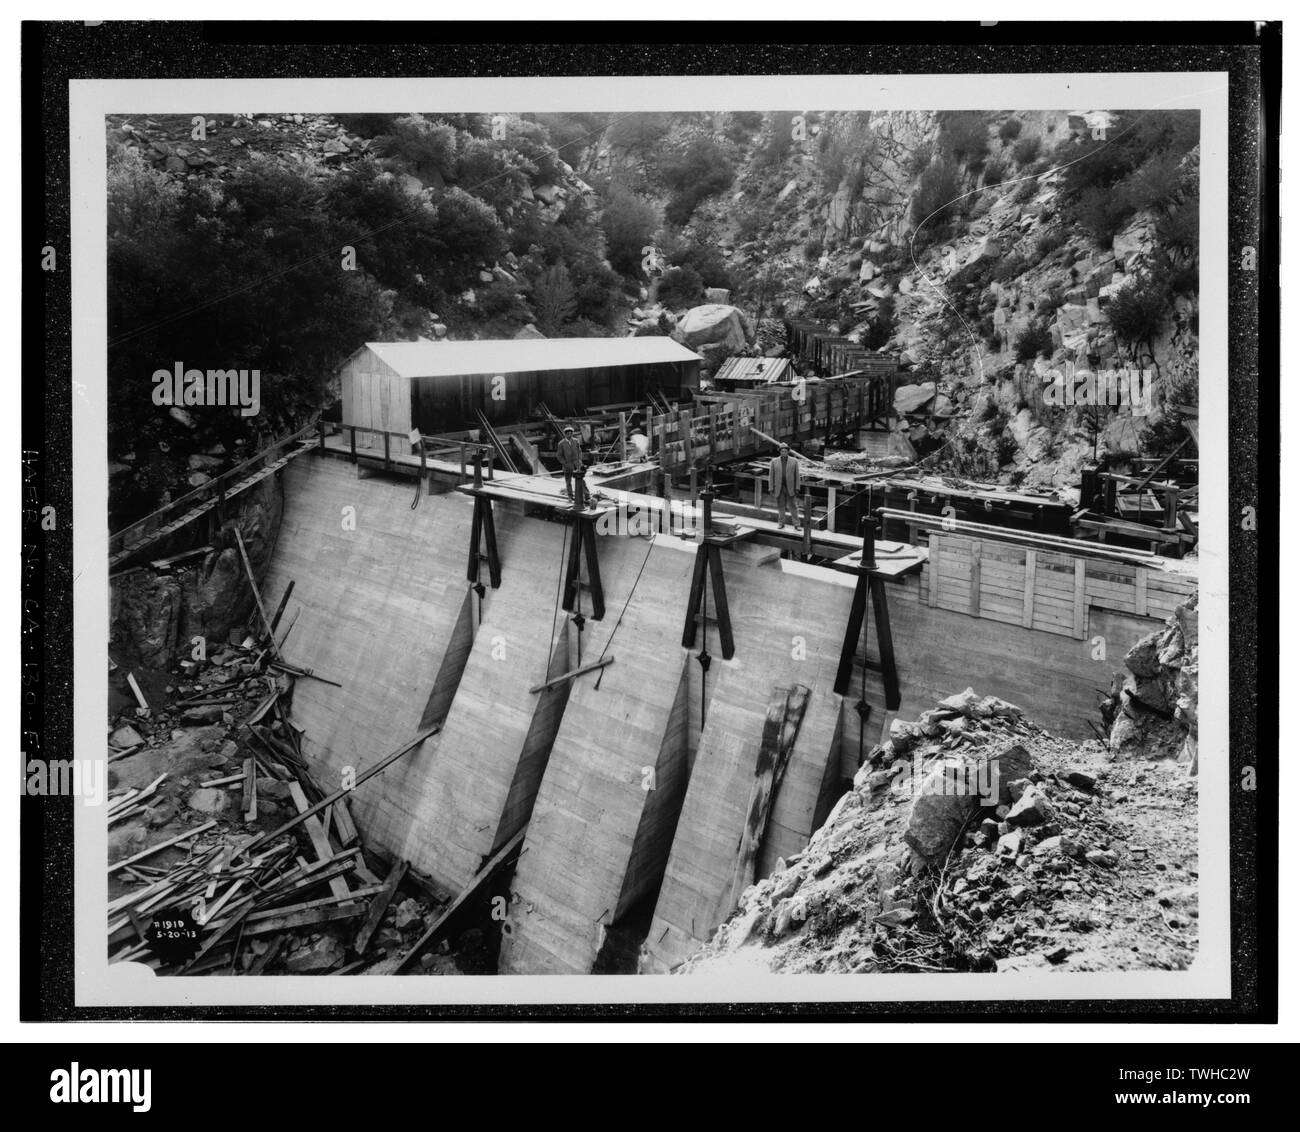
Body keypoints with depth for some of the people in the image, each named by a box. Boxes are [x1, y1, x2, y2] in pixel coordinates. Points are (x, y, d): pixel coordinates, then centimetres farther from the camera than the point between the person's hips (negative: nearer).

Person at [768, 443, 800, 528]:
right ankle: (781, 523, 15)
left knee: (793, 505, -2)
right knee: (781, 506, 6)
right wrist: (771, 488, -2)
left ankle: (795, 523, 4)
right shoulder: (774, 461, 0)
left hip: (790, 487, -1)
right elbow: (771, 475, 2)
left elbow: (797, 475, 0)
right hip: (779, 487, 1)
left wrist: (797, 488, -4)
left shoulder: (794, 461, -1)